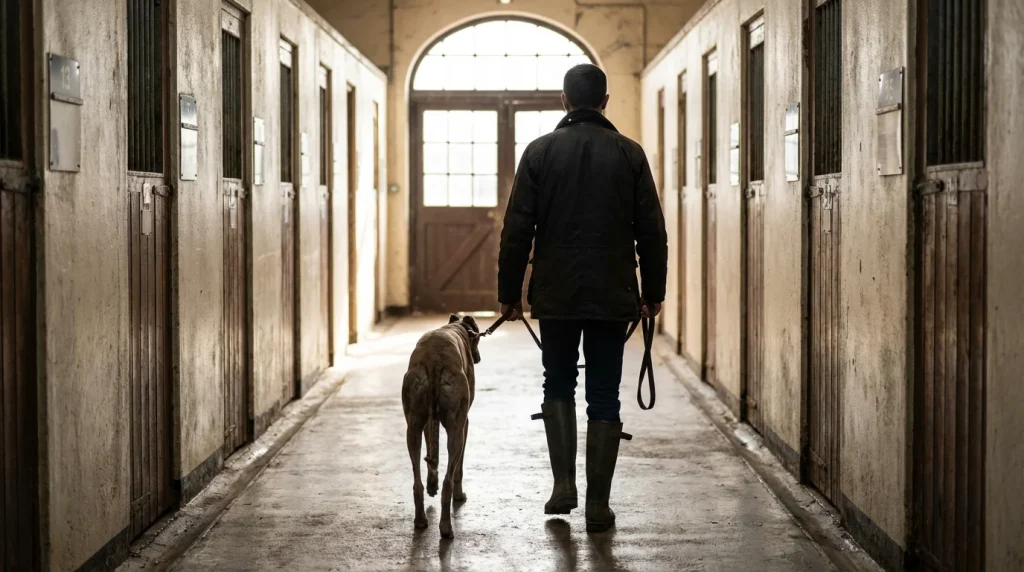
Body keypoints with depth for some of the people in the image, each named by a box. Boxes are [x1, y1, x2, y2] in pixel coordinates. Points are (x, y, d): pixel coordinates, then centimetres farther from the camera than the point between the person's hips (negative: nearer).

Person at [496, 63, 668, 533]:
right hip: (612, 298, 0)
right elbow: (652, 231, 1)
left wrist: (509, 291, 5)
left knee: (558, 385, 18)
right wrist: (653, 292, 10)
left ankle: (563, 483, 7)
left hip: (556, 296, 0)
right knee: (604, 398, 6)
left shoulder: (540, 152, -1)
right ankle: (598, 504, 7)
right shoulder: (629, 154, 1)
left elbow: (517, 229, -3)